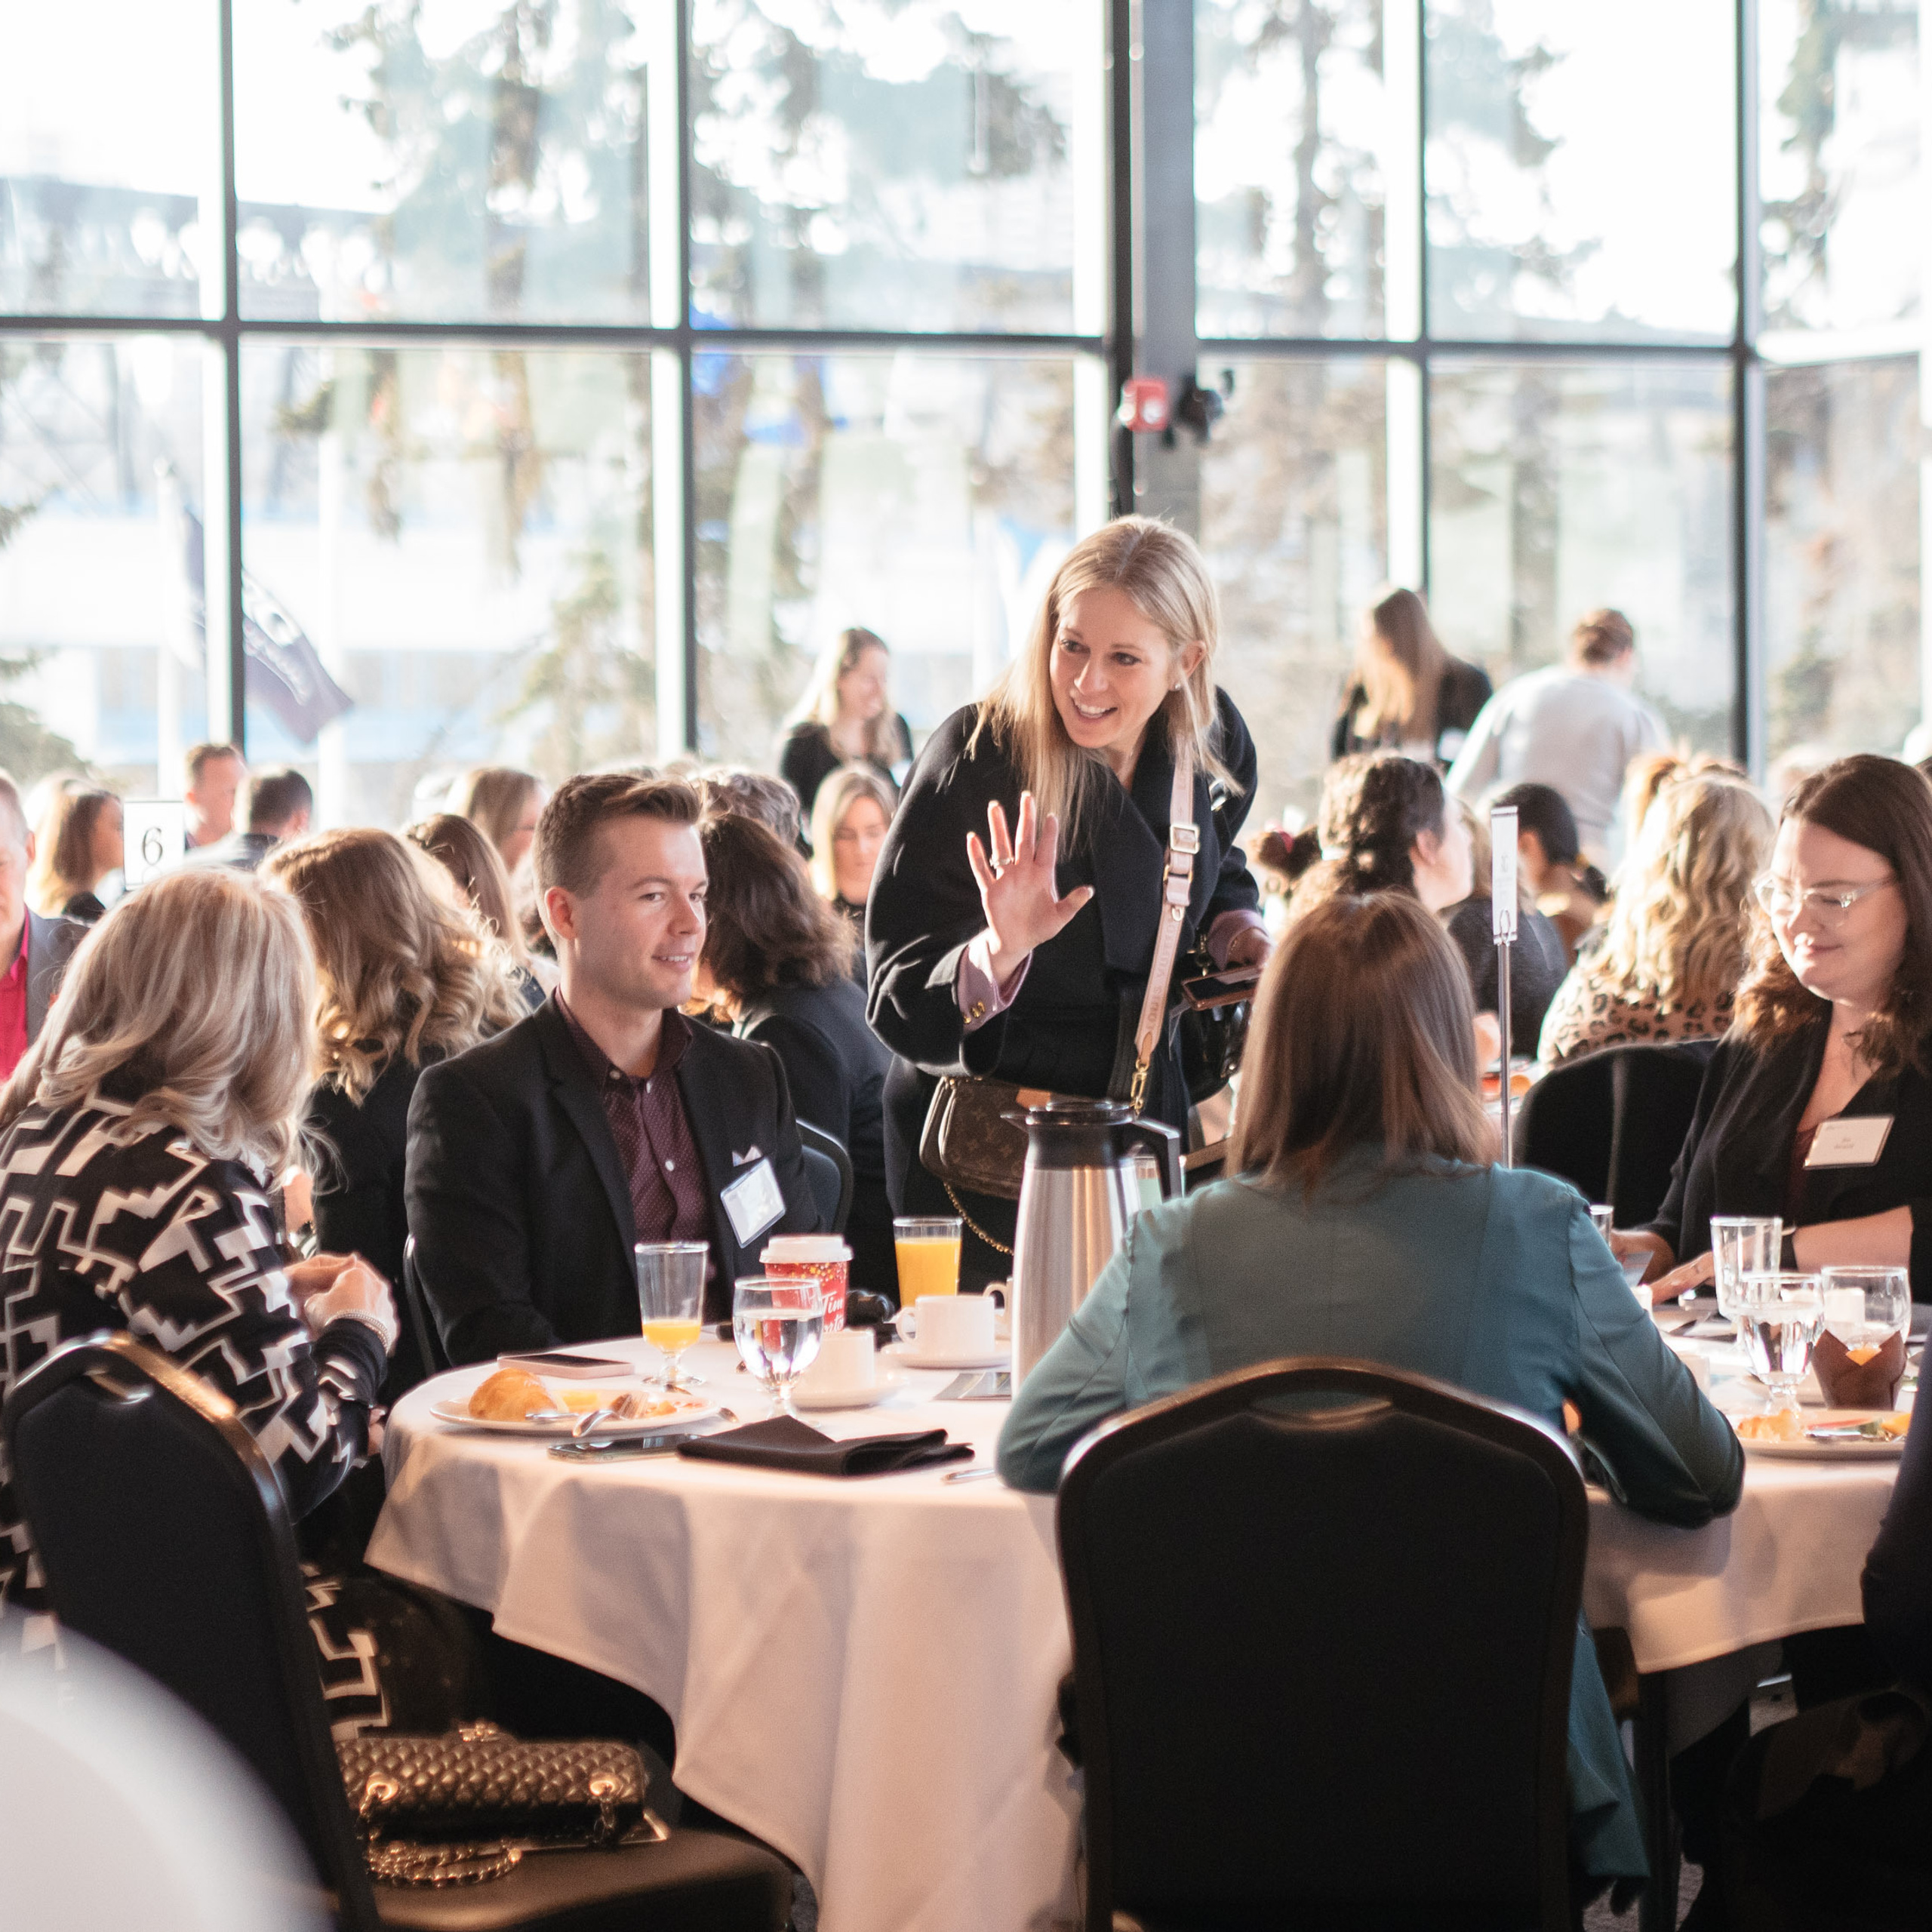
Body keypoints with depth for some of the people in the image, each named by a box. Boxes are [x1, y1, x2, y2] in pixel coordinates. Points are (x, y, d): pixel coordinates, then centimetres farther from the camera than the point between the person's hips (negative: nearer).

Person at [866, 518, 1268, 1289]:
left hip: (1143, 1116, 5)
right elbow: (898, 1005, -22)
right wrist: (1001, 950, -40)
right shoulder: (975, 757, -22)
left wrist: (1238, 934, -2)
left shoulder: (1212, 743, -5)